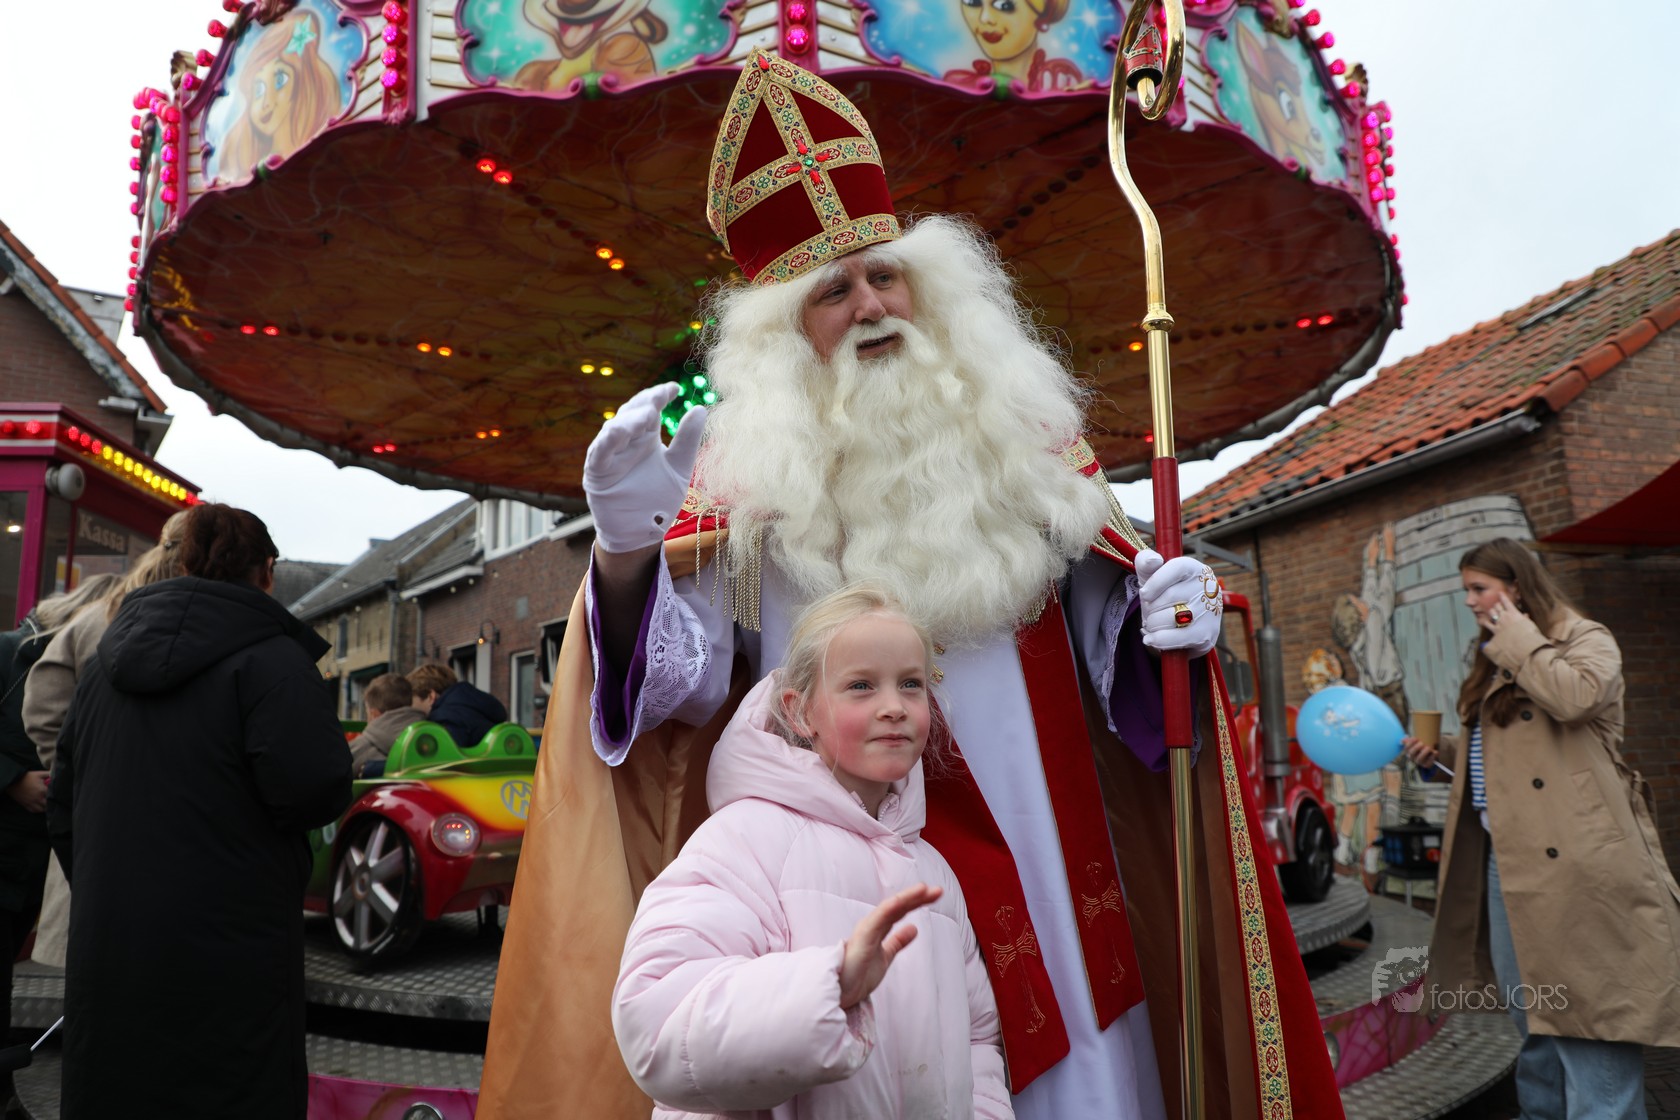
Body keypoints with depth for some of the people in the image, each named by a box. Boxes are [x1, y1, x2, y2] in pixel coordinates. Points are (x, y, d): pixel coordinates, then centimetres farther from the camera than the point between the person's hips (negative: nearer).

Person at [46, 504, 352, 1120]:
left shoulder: (102, 663, 12)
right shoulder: (267, 656, -13)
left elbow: (62, 806, 17)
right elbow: (314, 787, -24)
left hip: (103, 945, 7)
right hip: (227, 951, -7)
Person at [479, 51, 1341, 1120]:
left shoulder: (1021, 429, 4)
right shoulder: (748, 469, -4)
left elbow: (1105, 614, 10)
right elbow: (684, 678, -10)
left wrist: (1168, 614, -11)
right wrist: (624, 556, -27)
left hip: (1045, 857, 3)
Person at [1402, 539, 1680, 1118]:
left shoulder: (1586, 640, -2)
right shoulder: (1496, 662, 21)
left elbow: (1572, 697, -25)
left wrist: (1519, 638, -12)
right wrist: (1438, 753, 11)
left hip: (1571, 859, -8)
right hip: (1506, 857, 8)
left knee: (1584, 1004, -5)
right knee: (1530, 1016, 14)